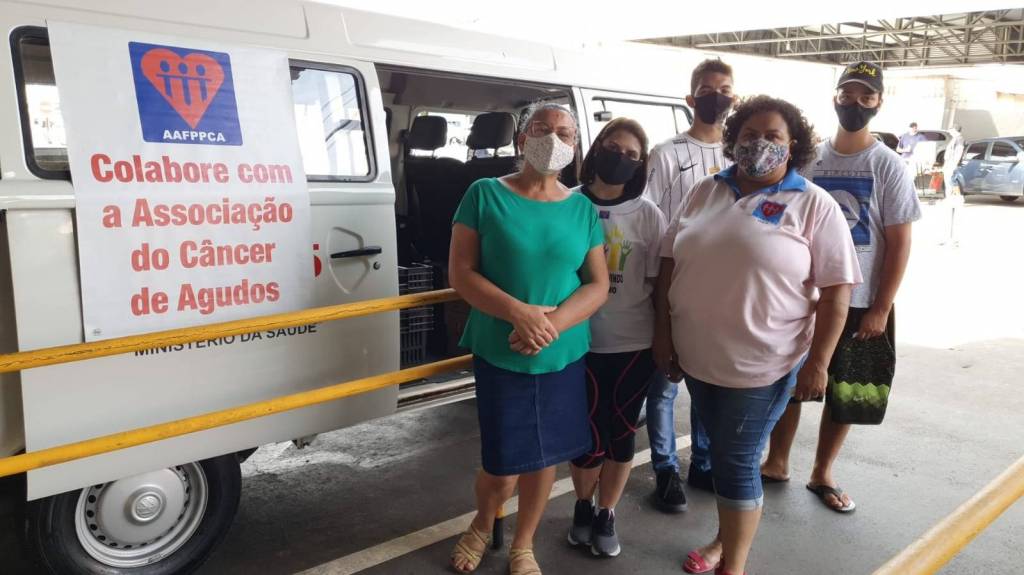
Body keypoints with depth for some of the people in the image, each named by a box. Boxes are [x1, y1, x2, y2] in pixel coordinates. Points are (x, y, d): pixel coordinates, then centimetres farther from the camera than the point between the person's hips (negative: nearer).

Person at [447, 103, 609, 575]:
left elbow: (598, 284, 0)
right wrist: (520, 314, -22)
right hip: (499, 356, -2)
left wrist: (553, 324, -18)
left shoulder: (582, 208, 3)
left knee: (544, 455, 13)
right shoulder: (485, 195, -5)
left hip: (563, 358, 3)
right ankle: (482, 526, 38)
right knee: (502, 467, 3)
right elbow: (460, 273, -8)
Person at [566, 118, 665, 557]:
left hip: (634, 344, 1)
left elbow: (658, 282, 3)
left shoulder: (648, 215, -1)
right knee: (590, 434, 3)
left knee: (621, 433, 11)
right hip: (580, 341, -1)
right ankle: (583, 508, 32)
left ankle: (605, 516, 33)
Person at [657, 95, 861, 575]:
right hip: (696, 355, 5)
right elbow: (670, 261, 8)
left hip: (762, 364, -5)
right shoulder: (706, 192, 5)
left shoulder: (814, 205, -7)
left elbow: (836, 290, -9)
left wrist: (817, 363, -13)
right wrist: (662, 330, 5)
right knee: (720, 452, 19)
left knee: (738, 461, 2)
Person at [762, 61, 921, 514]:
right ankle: (776, 463, 29)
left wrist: (881, 309, -12)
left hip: (859, 302, -2)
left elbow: (899, 243, -7)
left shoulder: (888, 166, -6)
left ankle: (822, 474, 28)